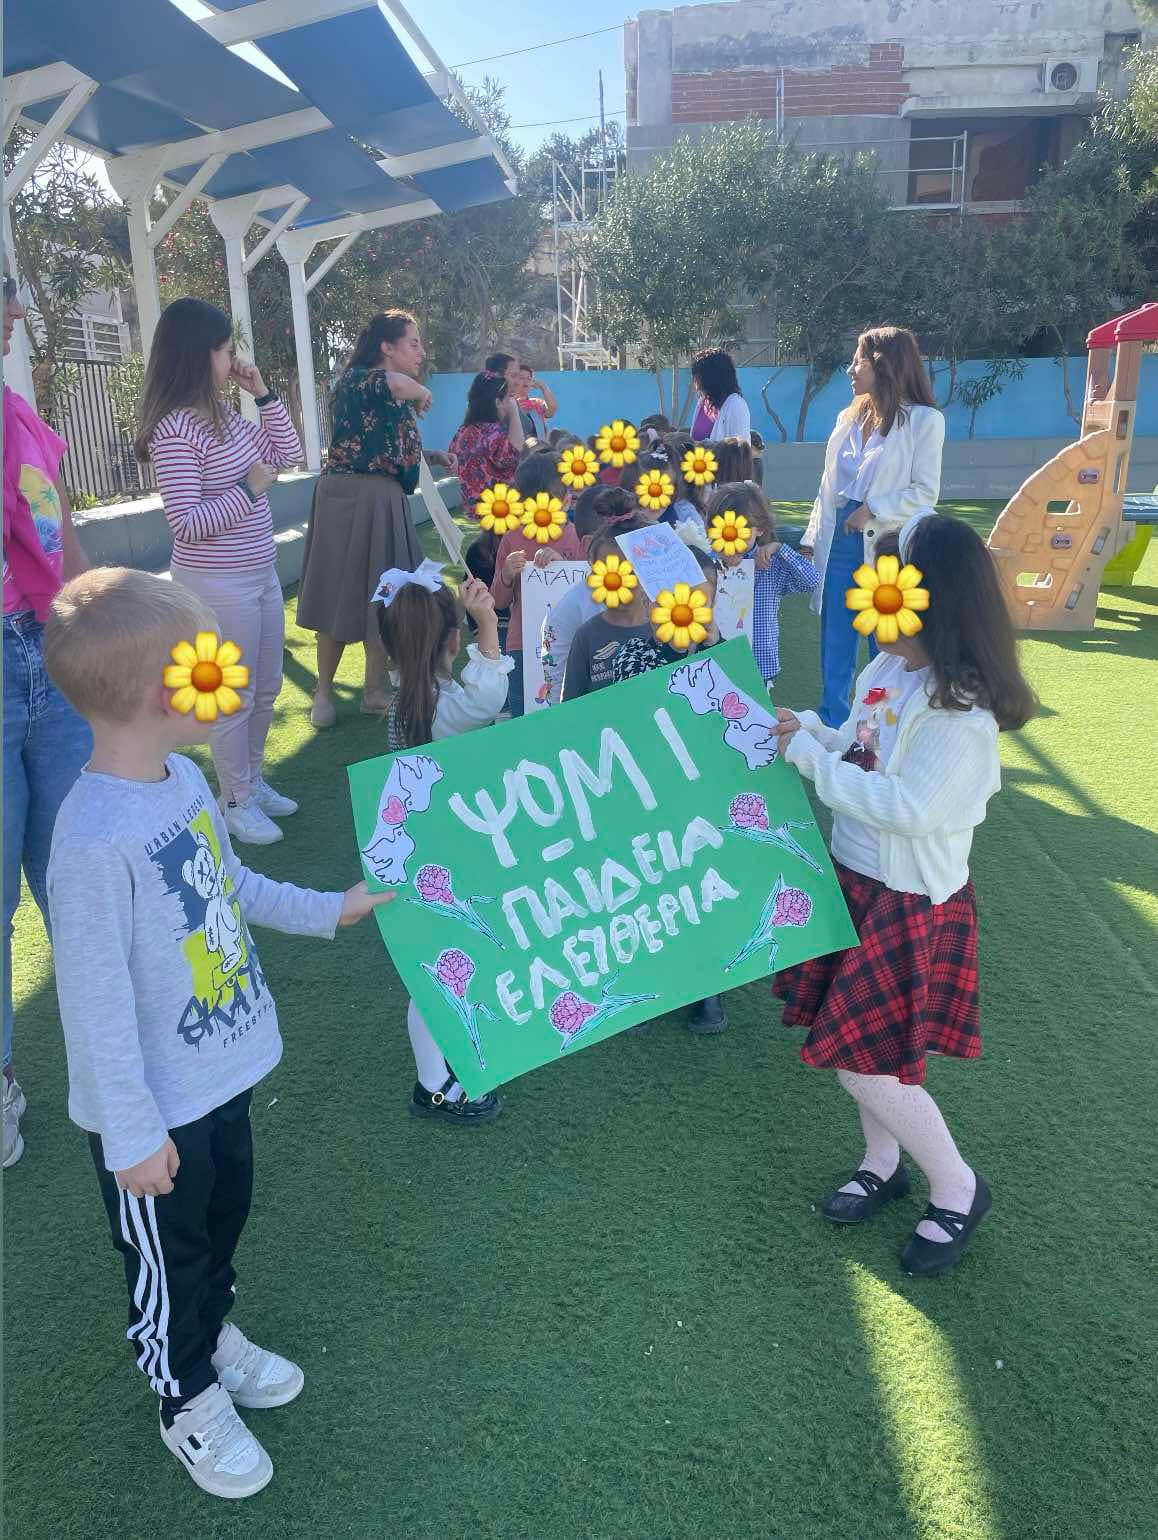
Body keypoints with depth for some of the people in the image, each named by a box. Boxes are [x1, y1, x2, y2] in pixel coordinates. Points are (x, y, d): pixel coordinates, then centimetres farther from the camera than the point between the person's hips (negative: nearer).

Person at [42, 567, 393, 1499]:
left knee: (225, 1214, 28)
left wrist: (328, 910, 16)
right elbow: (96, 1005, -26)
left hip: (221, 1070, 8)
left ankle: (213, 1336, 56)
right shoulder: (95, 841, -33)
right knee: (169, 1255, 18)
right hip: (156, 1108, -7)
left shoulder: (184, 777, -7)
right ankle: (189, 1401, 45)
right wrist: (133, 1134, -17)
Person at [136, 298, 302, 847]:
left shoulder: (225, 414, 7)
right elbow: (186, 524, -23)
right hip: (217, 586, -9)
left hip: (260, 574, 9)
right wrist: (248, 488, -18)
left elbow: (288, 453, 15)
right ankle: (237, 803, 20)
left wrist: (263, 395, 5)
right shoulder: (175, 429, -19)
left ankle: (254, 780, 36)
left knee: (266, 688, 19)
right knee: (234, 698, 3)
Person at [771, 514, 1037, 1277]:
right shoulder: (885, 671, -1)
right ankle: (883, 1163, 41)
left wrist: (811, 756, -23)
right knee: (855, 1039, 18)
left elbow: (907, 807, -28)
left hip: (913, 905, -8)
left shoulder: (960, 709, -24)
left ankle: (958, 1188, 22)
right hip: (855, 881, 8)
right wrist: (812, 730, -3)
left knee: (863, 1057, -1)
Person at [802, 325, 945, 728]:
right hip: (838, 543, 6)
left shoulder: (924, 420, -5)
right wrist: (811, 538, 11)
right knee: (834, 646, 10)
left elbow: (925, 492, -10)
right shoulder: (849, 418, 13)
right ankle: (831, 728, 22)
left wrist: (872, 509, -17)